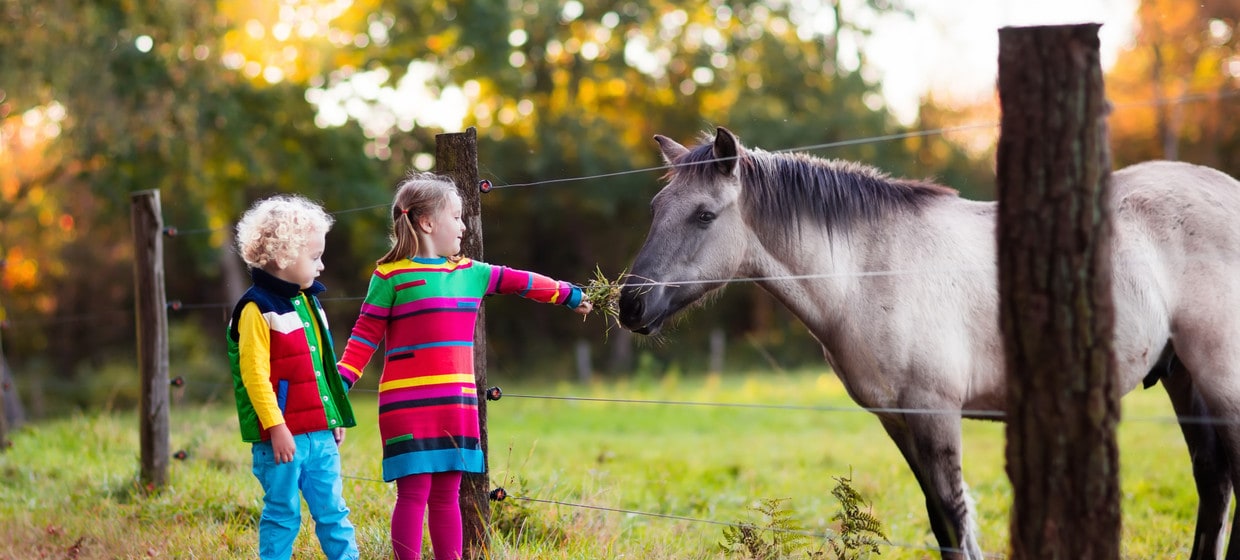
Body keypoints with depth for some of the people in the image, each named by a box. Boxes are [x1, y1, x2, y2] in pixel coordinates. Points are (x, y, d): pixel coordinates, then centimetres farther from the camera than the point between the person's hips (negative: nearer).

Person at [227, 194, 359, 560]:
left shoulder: (308, 302, 14)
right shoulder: (257, 309, -12)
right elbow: (255, 375, -16)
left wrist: (335, 416, 19)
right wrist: (276, 427, -19)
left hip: (319, 432, 7)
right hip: (281, 434, -7)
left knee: (332, 511, 9)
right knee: (282, 515, 1)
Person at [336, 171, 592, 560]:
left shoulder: (469, 273, 13)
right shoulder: (390, 276, -4)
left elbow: (518, 281, 24)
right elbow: (364, 338, -3)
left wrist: (569, 295, 33)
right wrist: (339, 385, -13)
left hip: (456, 403, 6)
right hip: (407, 404, -6)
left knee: (447, 495, 9)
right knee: (414, 492, -6)